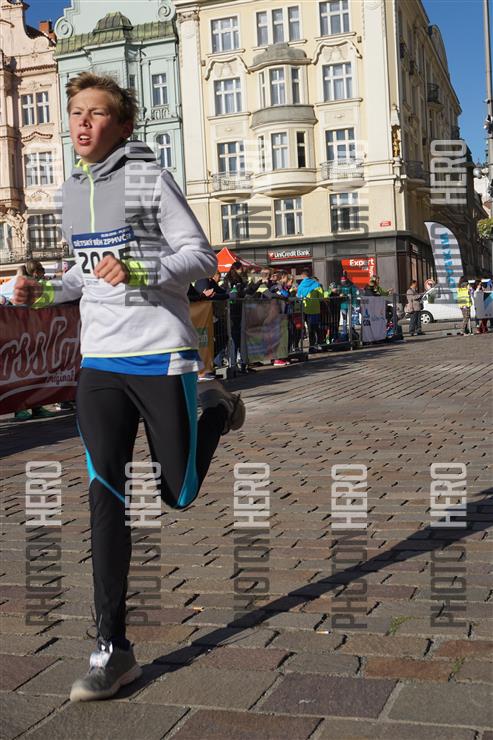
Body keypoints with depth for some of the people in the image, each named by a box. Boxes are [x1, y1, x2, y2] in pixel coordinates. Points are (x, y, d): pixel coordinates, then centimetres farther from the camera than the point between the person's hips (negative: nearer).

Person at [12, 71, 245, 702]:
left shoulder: (150, 179, -4)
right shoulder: (71, 192, 14)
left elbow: (201, 257, -7)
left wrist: (139, 273, -23)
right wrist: (44, 293, 7)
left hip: (161, 354, -4)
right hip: (99, 363, 5)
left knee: (178, 494, 3)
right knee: (105, 497, -3)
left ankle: (215, 406, 34)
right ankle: (112, 649, 5)